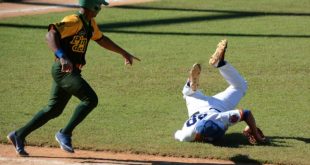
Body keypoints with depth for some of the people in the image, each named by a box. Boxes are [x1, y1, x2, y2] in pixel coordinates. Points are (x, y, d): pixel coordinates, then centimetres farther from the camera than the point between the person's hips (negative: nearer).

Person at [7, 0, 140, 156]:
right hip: (64, 71, -10)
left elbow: (101, 39, 30)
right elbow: (51, 35, -31)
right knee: (90, 99, -18)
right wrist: (62, 57, -46)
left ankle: (19, 135, 21)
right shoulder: (73, 21, -18)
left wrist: (123, 53, 33)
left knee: (54, 110, 13)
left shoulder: (90, 23, 13)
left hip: (70, 72, 10)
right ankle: (65, 134, -10)